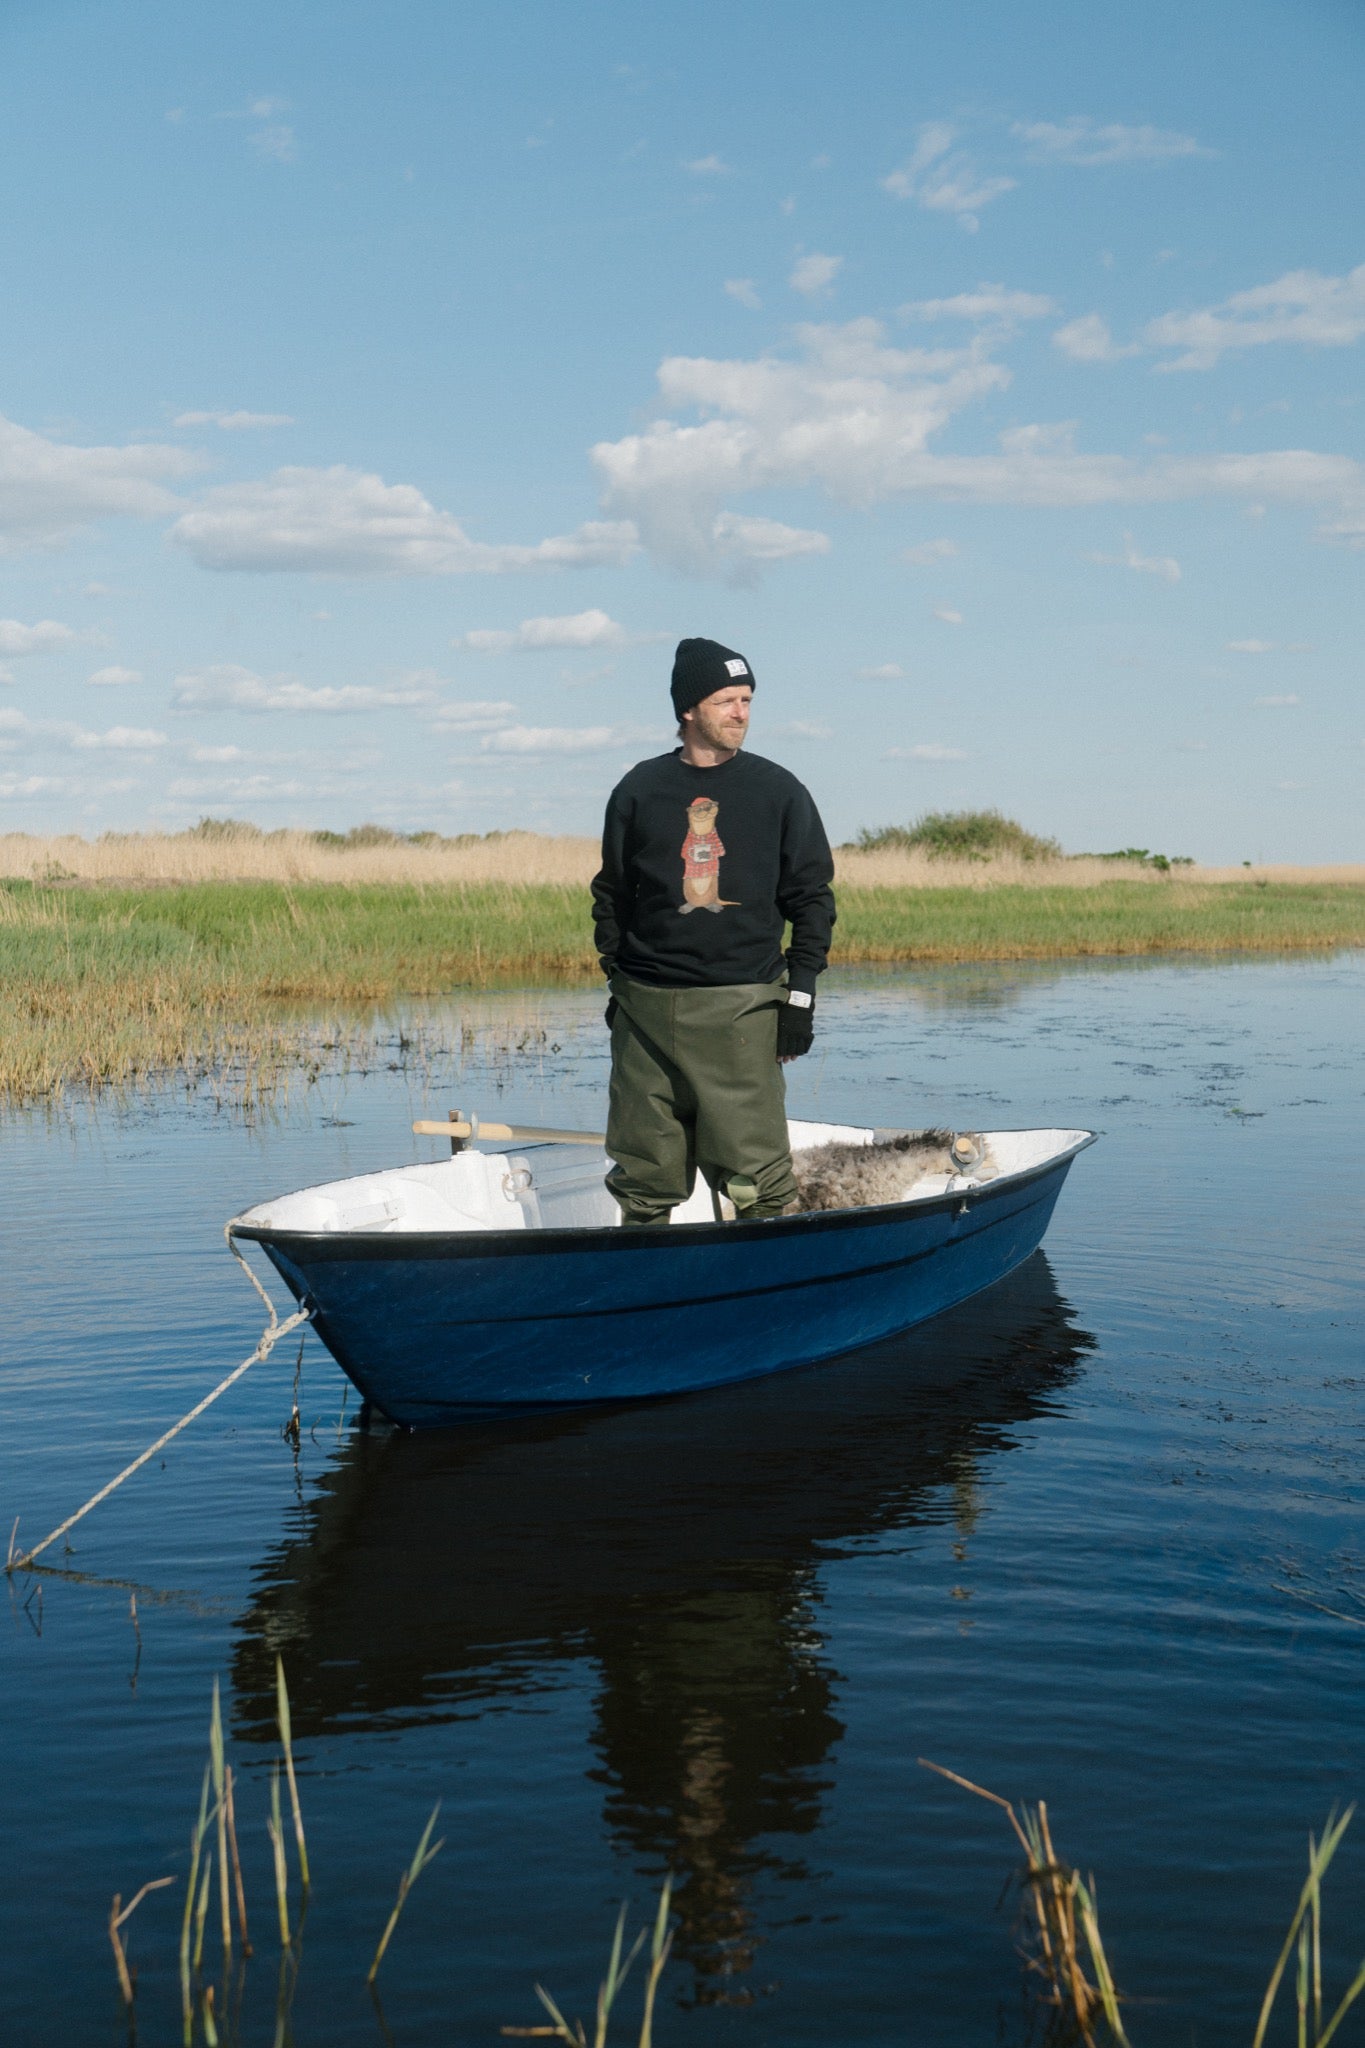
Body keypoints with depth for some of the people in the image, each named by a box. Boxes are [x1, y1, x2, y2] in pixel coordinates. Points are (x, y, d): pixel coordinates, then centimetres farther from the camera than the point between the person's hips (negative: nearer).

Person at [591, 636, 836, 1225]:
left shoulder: (778, 791, 6)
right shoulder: (639, 791, 8)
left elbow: (812, 897, 7)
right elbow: (611, 895, 16)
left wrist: (800, 998, 0)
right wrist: (617, 983, 11)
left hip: (744, 1007, -1)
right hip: (648, 1009, 2)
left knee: (755, 1171, -6)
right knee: (644, 1175, 5)